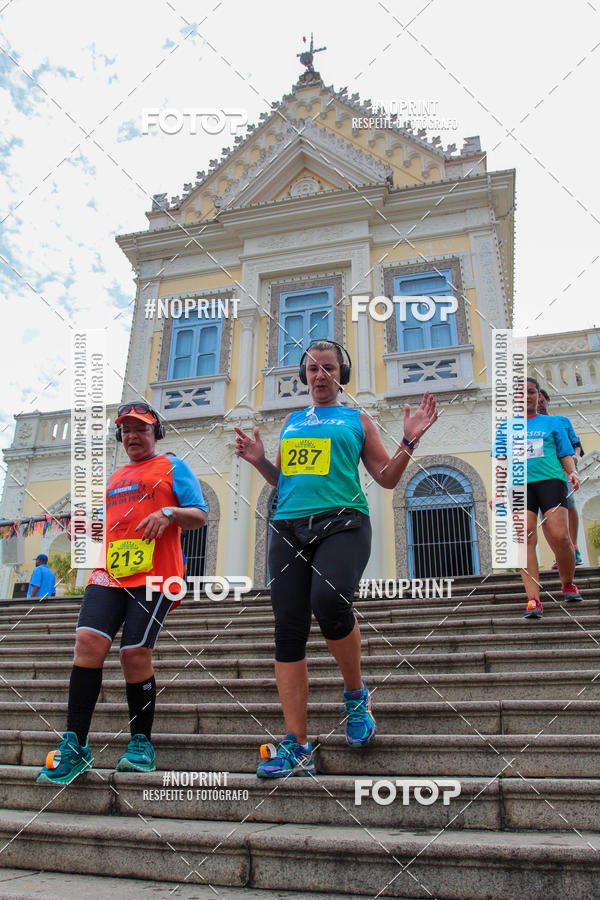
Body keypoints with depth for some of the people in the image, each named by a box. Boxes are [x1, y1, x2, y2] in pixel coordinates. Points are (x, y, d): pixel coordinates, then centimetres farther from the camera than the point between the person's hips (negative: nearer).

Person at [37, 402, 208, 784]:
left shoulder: (173, 468, 10)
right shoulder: (114, 479, 27)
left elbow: (200, 515, 2)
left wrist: (168, 512, -16)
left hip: (153, 576, -5)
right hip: (109, 574, 5)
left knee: (136, 653, -9)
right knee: (89, 641, -13)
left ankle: (141, 742, 10)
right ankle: (75, 745, -6)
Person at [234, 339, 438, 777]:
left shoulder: (358, 420, 15)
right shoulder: (291, 422, 25)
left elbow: (387, 477, 13)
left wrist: (410, 441, -1)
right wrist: (259, 460, 12)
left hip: (342, 522, -4)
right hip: (290, 527, 4)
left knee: (329, 600, -31)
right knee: (289, 630, -4)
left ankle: (356, 693, -2)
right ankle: (297, 746, 3)